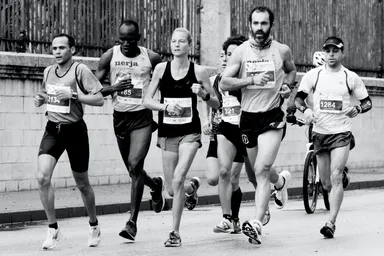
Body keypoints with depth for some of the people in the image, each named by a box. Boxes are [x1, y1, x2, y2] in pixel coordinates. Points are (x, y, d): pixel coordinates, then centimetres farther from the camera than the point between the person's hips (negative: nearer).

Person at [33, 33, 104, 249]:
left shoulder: (80, 70, -10)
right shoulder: (48, 72, 8)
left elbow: (99, 99, -14)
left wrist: (73, 95, -23)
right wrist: (41, 99, 4)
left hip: (75, 130, -4)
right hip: (53, 129, 4)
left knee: (82, 183, 8)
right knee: (43, 177, -15)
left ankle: (94, 226, 31)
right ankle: (53, 228, -3)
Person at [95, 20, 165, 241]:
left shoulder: (151, 58, -2)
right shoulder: (110, 57, -1)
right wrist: (113, 88, -20)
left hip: (143, 117, -3)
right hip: (120, 117, 3)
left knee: (135, 165, -18)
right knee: (133, 170, 13)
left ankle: (133, 222, -13)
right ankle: (156, 185, 48)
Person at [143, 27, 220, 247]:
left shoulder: (199, 71, -2)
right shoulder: (161, 69, 2)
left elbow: (216, 104, 5)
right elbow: (147, 101, 3)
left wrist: (204, 94, -15)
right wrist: (165, 106, -15)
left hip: (190, 132, -3)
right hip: (167, 132, 3)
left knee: (177, 180, -19)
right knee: (172, 189, 8)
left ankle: (175, 232, -8)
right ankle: (192, 187, 45)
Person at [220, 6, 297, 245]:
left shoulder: (282, 51, -1)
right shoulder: (241, 52, -3)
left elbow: (291, 70, 21)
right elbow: (224, 83, -9)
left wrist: (287, 85, -1)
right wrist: (252, 80, -22)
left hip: (273, 117, -3)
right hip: (249, 117, 3)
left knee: (262, 170, -17)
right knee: (260, 170, 18)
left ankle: (257, 223, -22)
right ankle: (281, 181, 53)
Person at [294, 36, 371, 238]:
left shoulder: (351, 77, 1)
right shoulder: (313, 75, 3)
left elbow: (367, 102, 8)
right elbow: (298, 98, 9)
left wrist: (358, 109, -13)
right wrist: (305, 110, -12)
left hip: (342, 133, -3)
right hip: (320, 133, 3)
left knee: (335, 178, -17)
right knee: (326, 184, 8)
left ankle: (331, 223, -17)